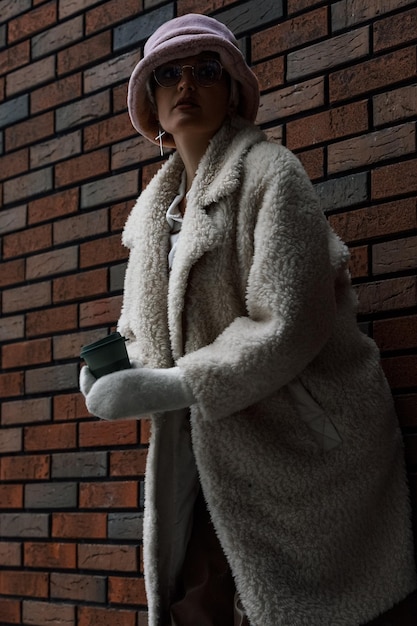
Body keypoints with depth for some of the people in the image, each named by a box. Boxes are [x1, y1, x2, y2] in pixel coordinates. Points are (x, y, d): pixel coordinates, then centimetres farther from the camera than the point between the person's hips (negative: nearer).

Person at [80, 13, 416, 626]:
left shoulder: (268, 172, -9)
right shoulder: (158, 207, 13)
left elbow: (288, 328, -20)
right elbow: (148, 332, 20)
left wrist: (166, 388, -19)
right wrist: (116, 368, -4)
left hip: (297, 449, -6)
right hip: (210, 448, 6)